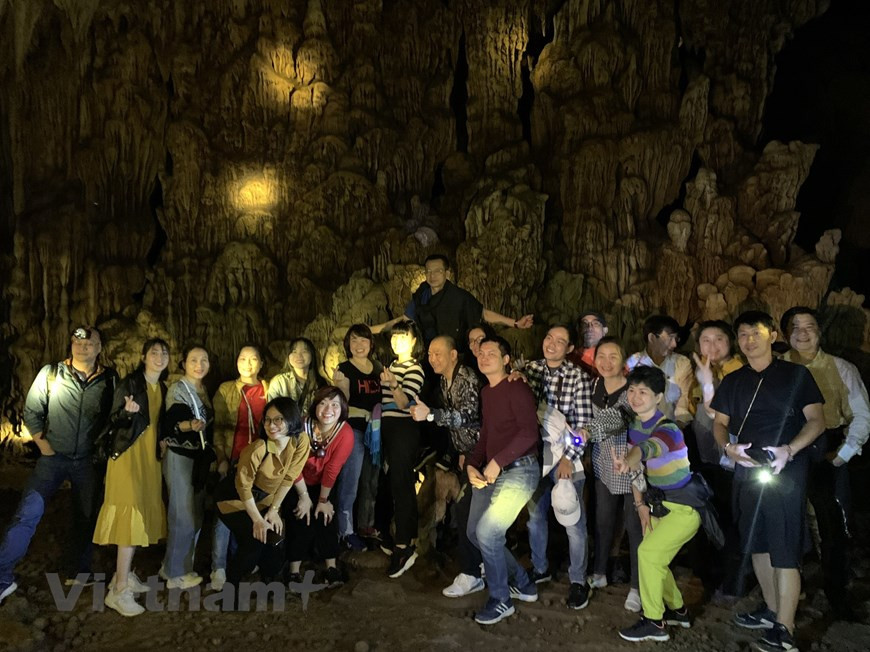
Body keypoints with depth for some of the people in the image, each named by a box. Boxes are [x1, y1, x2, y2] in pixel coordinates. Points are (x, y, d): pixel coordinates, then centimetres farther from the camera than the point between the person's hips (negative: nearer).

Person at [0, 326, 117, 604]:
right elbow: (31, 412, 1)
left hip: (88, 460, 2)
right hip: (54, 456, -1)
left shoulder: (110, 380, -3)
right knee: (29, 511, -15)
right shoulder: (51, 373, -3)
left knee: (86, 518, 10)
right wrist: (43, 445, -4)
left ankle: (77, 574, 27)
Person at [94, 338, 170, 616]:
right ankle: (119, 590, -10)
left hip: (151, 455, 7)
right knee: (131, 513, -13)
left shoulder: (162, 388, 13)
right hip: (129, 453, -7)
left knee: (143, 513, 9)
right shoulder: (130, 383, -7)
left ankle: (123, 574, 21)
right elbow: (114, 420, -9)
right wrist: (127, 411, -28)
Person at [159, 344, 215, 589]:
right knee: (184, 517, -4)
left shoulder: (204, 390, 10)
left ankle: (171, 565, 27)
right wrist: (189, 425, -38)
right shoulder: (177, 389, -12)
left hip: (200, 458, 8)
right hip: (180, 458, -8)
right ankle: (176, 573, 9)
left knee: (195, 516, 14)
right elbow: (169, 424, -22)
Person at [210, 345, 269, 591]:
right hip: (233, 460, -1)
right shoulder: (225, 390, 8)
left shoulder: (269, 389, 10)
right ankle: (219, 569, 0)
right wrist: (222, 459, -6)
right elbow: (218, 427, 4)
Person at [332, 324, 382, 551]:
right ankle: (346, 531, 9)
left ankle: (368, 525, 28)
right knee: (350, 483, -2)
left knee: (372, 481, 15)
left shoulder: (378, 367, 10)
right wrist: (340, 385, -25)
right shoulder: (344, 369, -6)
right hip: (354, 430, -6)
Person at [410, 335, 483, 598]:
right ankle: (482, 565, 27)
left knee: (464, 510, -9)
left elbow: (467, 416, -31)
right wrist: (462, 452, 12)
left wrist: (430, 414, -39)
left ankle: (471, 574, 2)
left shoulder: (467, 378, -19)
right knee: (470, 510, 13)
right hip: (467, 451, 9)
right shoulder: (444, 381, 9)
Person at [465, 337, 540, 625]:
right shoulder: (485, 393, 15)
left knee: (487, 532, -15)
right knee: (475, 533, 11)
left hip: (519, 470, -9)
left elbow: (529, 433, -22)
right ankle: (522, 583, 30)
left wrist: (497, 462, -20)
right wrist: (471, 465, 2)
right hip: (489, 471, 9)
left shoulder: (516, 389, -11)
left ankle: (501, 601, 8)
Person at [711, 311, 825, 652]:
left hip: (786, 472, -5)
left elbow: (816, 420, -6)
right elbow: (720, 423, 12)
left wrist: (788, 450, -21)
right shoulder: (733, 381, 10)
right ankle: (771, 609, 31)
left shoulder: (796, 374, -2)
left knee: (785, 550, -6)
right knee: (757, 544, 15)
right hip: (747, 471, 5)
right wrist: (729, 447, -9)